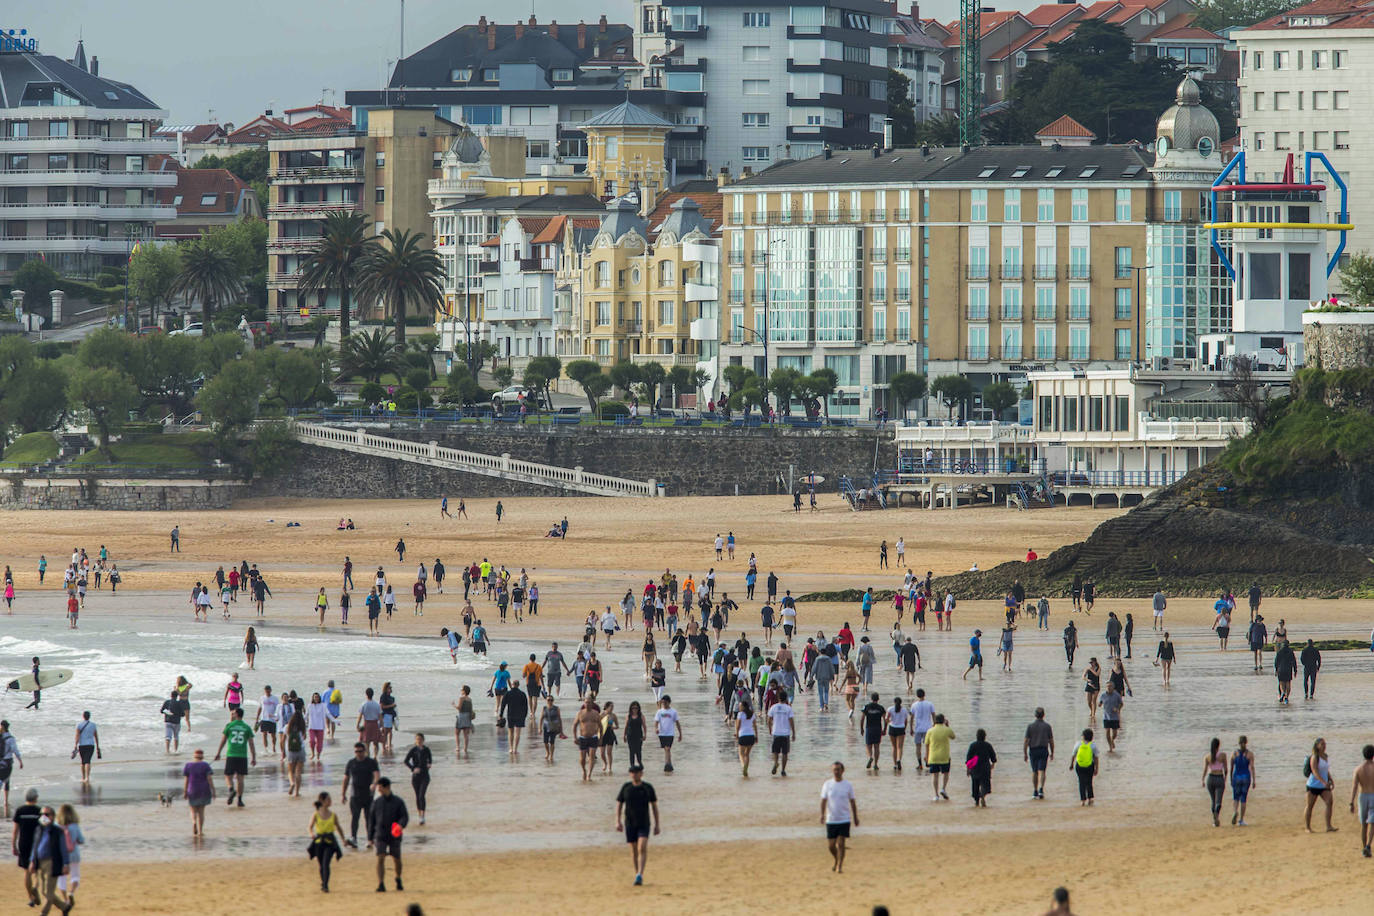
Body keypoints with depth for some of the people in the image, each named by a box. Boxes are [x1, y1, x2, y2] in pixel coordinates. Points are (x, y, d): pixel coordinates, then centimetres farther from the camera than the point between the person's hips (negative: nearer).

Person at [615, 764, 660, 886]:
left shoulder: (648, 788, 1)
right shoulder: (625, 788, 3)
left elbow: (654, 806, 7)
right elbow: (619, 804, 7)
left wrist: (657, 824, 5)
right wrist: (618, 821, -5)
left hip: (644, 824, -2)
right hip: (629, 824, 2)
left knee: (642, 848, -17)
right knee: (634, 850, 8)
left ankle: (640, 875, -24)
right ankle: (637, 873, 22)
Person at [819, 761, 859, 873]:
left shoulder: (848, 785, 1)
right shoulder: (827, 784, 1)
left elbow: (852, 802, 8)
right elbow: (823, 800, -1)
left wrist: (855, 817, 8)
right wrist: (822, 814, -15)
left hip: (845, 819, -1)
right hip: (831, 820, 1)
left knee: (841, 844, -9)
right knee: (831, 845, 4)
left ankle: (840, 866, -1)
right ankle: (836, 861, 31)